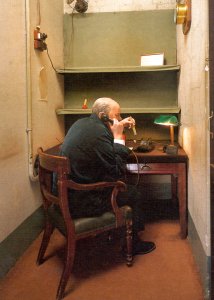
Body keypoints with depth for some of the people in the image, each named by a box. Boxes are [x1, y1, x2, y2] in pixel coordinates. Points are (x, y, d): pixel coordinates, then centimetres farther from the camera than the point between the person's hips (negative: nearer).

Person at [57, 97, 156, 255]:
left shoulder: (82, 123, 6)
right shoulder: (98, 132, -23)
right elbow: (118, 172, -17)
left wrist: (120, 128, 9)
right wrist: (118, 137, -11)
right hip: (80, 202, -9)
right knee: (135, 195, 6)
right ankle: (133, 244, 24)